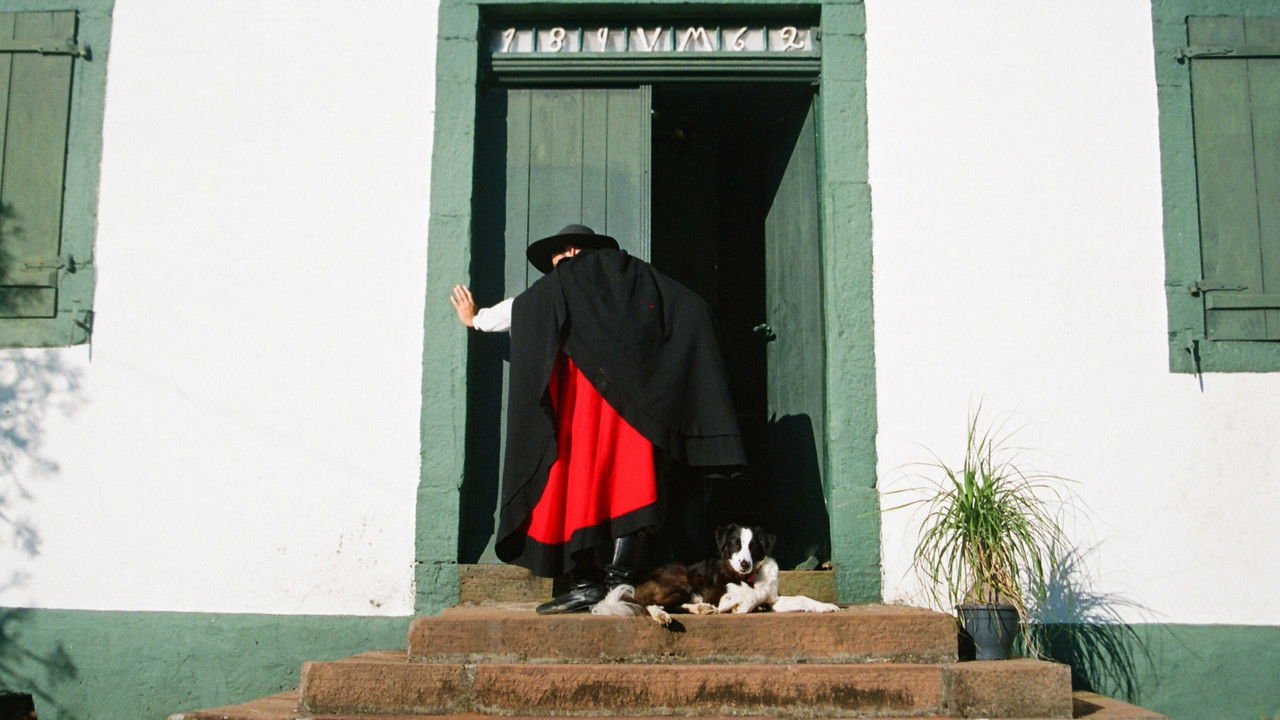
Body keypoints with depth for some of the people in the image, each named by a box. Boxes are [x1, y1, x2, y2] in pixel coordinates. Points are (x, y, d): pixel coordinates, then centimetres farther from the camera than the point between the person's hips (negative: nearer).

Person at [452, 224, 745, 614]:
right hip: (638, 399, 4)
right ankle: (619, 576, -8)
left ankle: (586, 581, -9)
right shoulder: (640, 277, 21)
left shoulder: (564, 280, 12)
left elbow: (517, 308, 24)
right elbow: (693, 310, 16)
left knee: (579, 478, -3)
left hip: (586, 391, -4)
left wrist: (475, 318, 41)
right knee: (629, 483, 1)